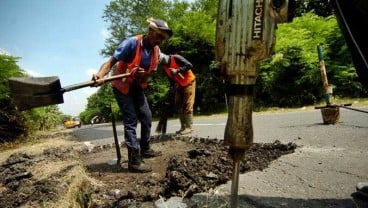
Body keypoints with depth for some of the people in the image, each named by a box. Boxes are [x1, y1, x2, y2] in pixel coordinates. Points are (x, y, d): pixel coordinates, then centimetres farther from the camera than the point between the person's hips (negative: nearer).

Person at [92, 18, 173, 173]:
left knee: (147, 117, 12)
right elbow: (111, 61, -26)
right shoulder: (131, 43, -22)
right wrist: (100, 75, -43)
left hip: (138, 87, 7)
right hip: (122, 87, -7)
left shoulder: (157, 52, -3)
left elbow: (150, 72, -1)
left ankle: (145, 149, 31)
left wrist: (142, 74, -26)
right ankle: (134, 161, -6)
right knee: (131, 121, -10)